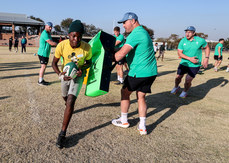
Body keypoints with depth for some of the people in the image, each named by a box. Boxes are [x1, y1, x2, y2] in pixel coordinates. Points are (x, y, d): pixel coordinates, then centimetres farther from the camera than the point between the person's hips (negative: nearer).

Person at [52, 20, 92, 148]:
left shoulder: (87, 47, -25)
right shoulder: (62, 45, -24)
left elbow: (89, 62, -5)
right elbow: (54, 62, -11)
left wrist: (82, 69, -26)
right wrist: (60, 74, -29)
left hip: (78, 75, -3)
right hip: (66, 74, 3)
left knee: (70, 102, -17)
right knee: (65, 97, 23)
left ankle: (63, 133, -8)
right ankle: (69, 107, 63)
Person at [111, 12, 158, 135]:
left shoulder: (135, 34, -16)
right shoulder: (144, 32, 17)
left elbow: (121, 53, -27)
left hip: (139, 72, -9)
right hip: (151, 71, 9)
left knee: (125, 92, 12)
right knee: (141, 97, 14)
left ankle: (123, 120, 26)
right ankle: (142, 127, 16)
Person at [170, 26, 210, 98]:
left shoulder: (200, 40, -10)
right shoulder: (182, 41, -7)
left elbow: (207, 47, 6)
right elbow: (179, 53, -10)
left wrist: (206, 58, -6)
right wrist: (190, 58, -21)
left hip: (194, 65, -2)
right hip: (184, 63, 2)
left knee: (188, 81, -8)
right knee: (178, 77, 8)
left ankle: (185, 91, 23)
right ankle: (176, 87, 42)